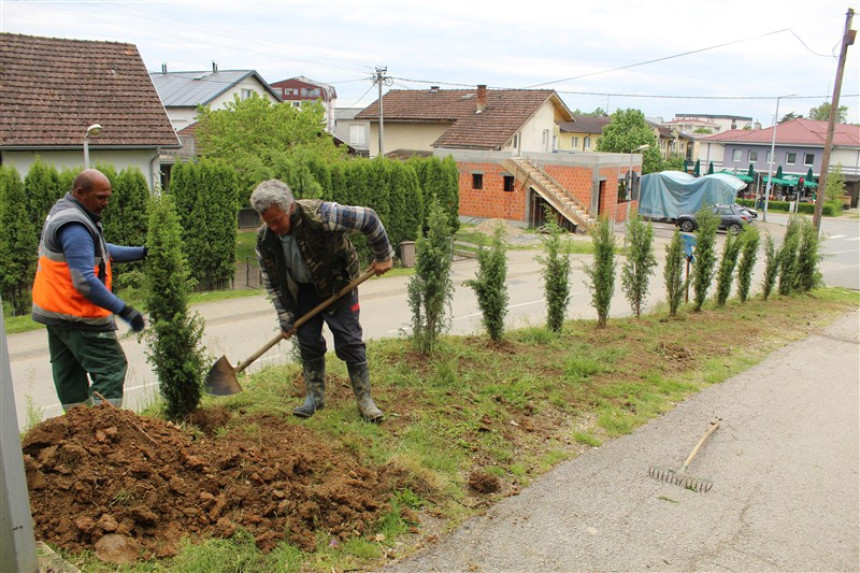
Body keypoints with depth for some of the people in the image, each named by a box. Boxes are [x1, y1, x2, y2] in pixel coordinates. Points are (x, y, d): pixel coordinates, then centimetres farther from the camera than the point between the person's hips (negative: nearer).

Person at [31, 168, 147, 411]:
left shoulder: (64, 211, 12)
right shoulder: (74, 227, -22)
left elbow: (103, 251, 17)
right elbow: (85, 282, -28)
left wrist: (142, 252, 7)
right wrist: (124, 311, -27)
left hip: (55, 311, 11)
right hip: (77, 316, -11)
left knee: (69, 373, 15)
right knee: (111, 366, -6)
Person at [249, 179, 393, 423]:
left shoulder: (320, 215, -33)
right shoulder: (265, 238, -17)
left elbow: (368, 219, -24)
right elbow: (271, 282, -4)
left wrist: (383, 256, -16)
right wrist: (285, 319, -5)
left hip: (338, 282, -4)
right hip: (303, 290, 4)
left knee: (350, 342, -6)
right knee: (308, 343, 3)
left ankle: (365, 399, 5)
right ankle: (315, 396, 21)